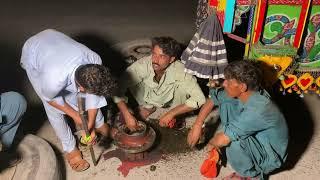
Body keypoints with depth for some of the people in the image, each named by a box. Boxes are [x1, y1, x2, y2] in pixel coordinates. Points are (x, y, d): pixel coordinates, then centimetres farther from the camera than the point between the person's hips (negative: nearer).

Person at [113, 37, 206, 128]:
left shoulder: (179, 70, -34)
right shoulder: (142, 65, -33)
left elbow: (199, 98, -36)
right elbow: (118, 88, -28)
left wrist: (171, 113, -36)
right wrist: (127, 115, -38)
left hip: (169, 100, -1)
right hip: (148, 99, 2)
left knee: (182, 87, -30)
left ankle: (176, 117, -5)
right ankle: (147, 107, 2)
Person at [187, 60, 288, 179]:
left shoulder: (256, 110, -39)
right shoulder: (243, 92, -16)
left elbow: (221, 140, -39)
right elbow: (212, 100, -3)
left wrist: (211, 143, -16)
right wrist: (197, 126, -7)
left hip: (270, 155, -7)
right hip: (255, 138, 7)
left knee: (234, 141, -35)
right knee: (225, 104, -3)